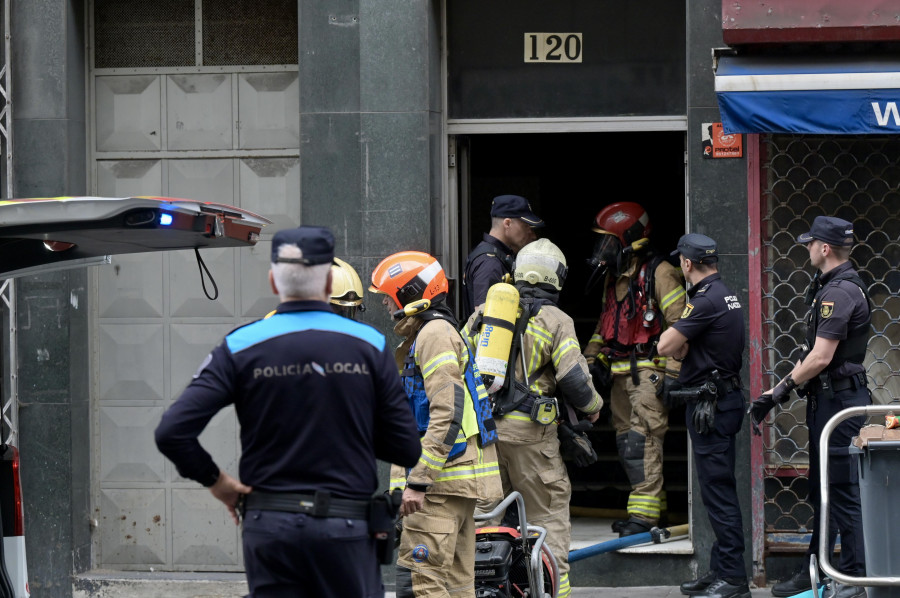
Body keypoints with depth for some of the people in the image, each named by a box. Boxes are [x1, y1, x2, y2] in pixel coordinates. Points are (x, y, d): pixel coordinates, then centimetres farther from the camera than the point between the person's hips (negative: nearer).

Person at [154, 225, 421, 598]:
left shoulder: (241, 347, -2)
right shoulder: (369, 346, -2)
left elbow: (172, 432, -11)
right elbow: (406, 450, 0)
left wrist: (215, 481, 4)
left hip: (269, 527, 1)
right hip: (347, 526, -1)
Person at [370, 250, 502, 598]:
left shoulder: (435, 334, -11)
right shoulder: (436, 332, 22)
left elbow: (447, 415, -21)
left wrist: (418, 481, -23)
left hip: (442, 478, -11)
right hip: (460, 478, 11)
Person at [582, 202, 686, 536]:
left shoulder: (659, 274, -11)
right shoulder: (613, 277, 16)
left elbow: (679, 326, -14)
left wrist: (672, 372, -17)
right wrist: (594, 359, 20)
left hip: (649, 370, -9)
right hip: (620, 372, 9)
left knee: (641, 439, -14)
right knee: (626, 442, 9)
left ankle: (644, 513, -15)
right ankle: (649, 506, 18)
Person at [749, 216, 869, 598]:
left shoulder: (839, 292, -17)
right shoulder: (836, 287, 16)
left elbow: (821, 358, -21)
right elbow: (818, 354, 19)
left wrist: (782, 390, -10)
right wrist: (781, 391, 15)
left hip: (839, 400, -11)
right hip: (829, 398, 11)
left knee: (843, 490, -8)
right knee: (823, 490, 15)